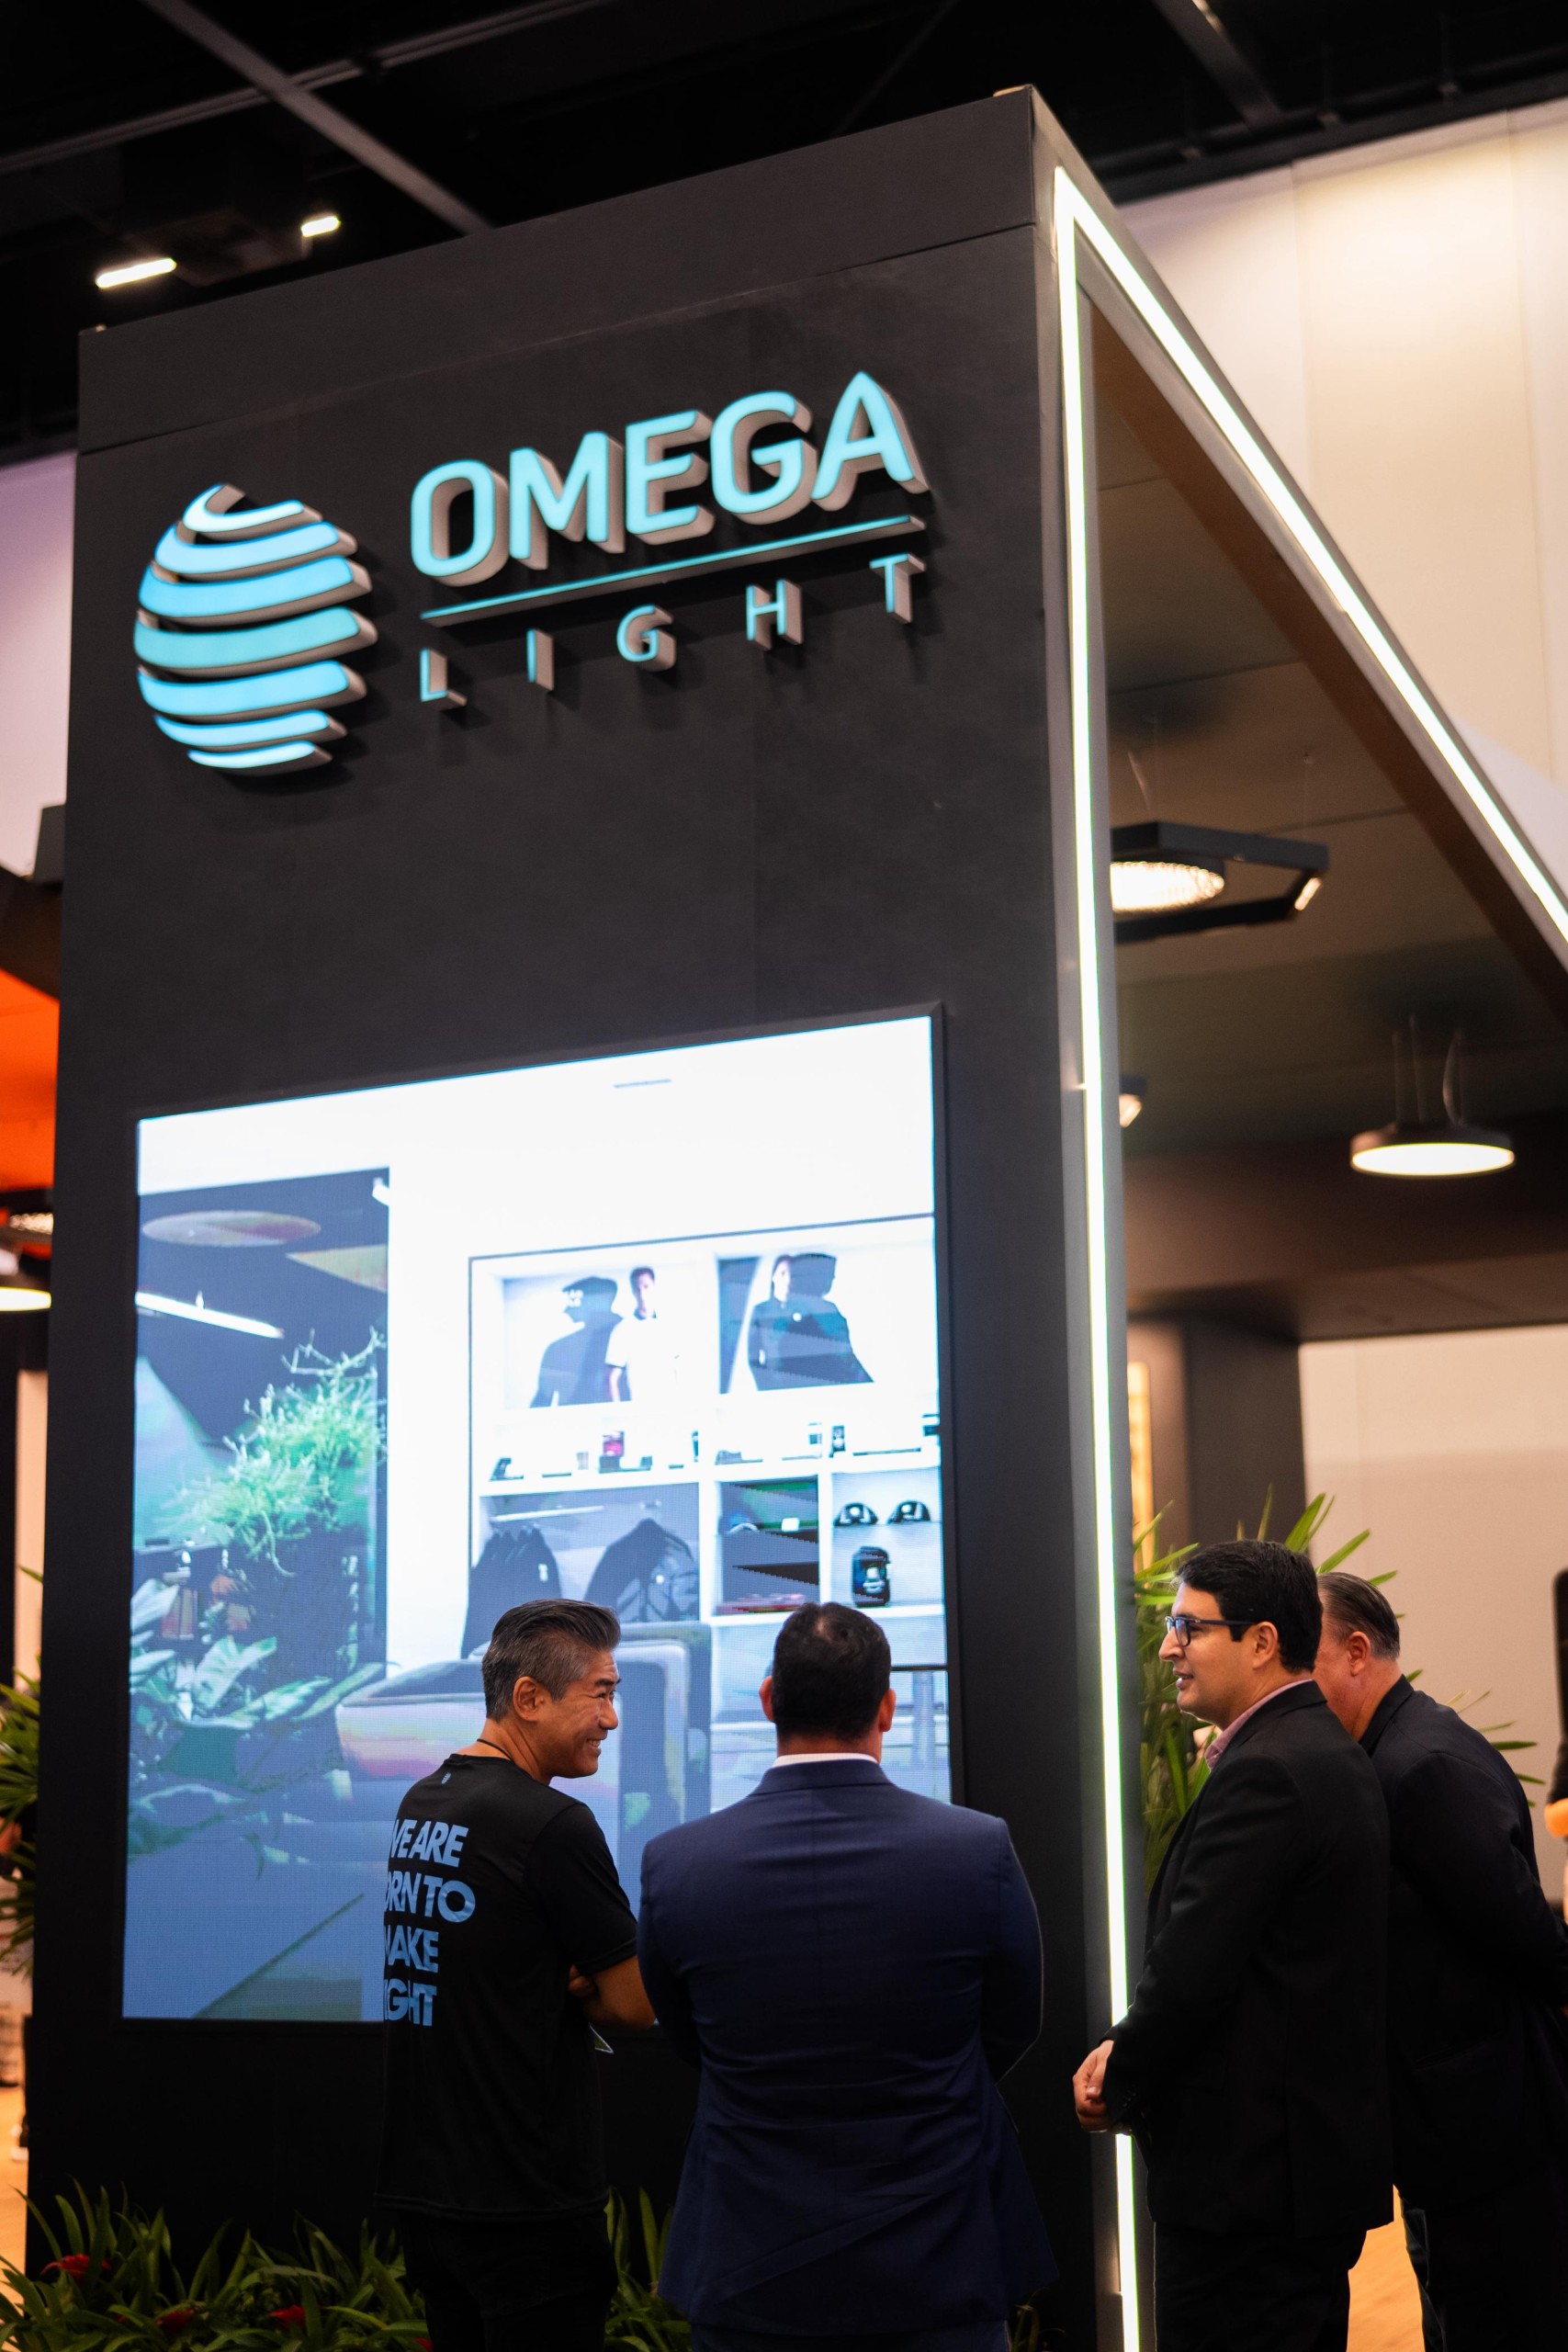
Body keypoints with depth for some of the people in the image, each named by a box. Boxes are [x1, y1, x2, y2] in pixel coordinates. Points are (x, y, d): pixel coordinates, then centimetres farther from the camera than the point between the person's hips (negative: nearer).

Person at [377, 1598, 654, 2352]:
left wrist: (562, 1984, -2)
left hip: (419, 2184, 8)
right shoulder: (553, 1824, -18)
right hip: (526, 2204, -8)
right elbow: (633, 2005, -12)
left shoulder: (419, 1807, 7)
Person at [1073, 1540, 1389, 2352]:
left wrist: (1119, 2092, -5)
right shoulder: (1327, 1752, 12)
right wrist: (1125, 2051, 5)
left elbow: (1190, 1973, -22)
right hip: (1323, 2155, 10)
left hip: (1248, 2172, -10)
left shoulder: (1263, 1773, -20)